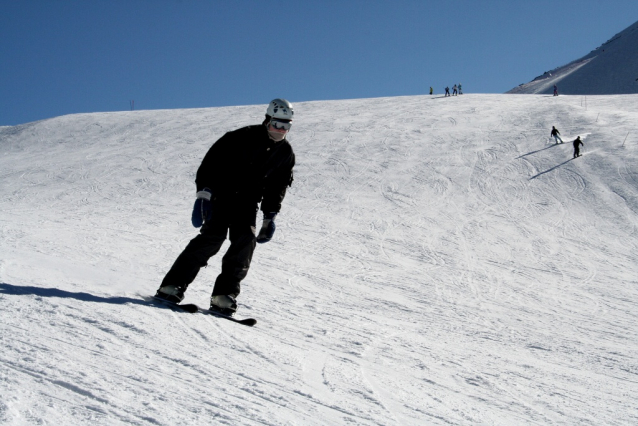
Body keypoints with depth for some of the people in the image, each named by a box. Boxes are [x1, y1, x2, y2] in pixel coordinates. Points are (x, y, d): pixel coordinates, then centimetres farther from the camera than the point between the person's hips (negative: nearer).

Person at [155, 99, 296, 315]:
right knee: (213, 236, -22)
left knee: (246, 241, -18)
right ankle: (173, 285, -19)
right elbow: (212, 161, -14)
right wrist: (203, 193, -22)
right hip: (222, 194, -5)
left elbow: (279, 186, 16)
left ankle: (223, 295, -16)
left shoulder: (286, 153, 4)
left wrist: (270, 216, 9)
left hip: (247, 203, 5)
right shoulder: (244, 137, -14)